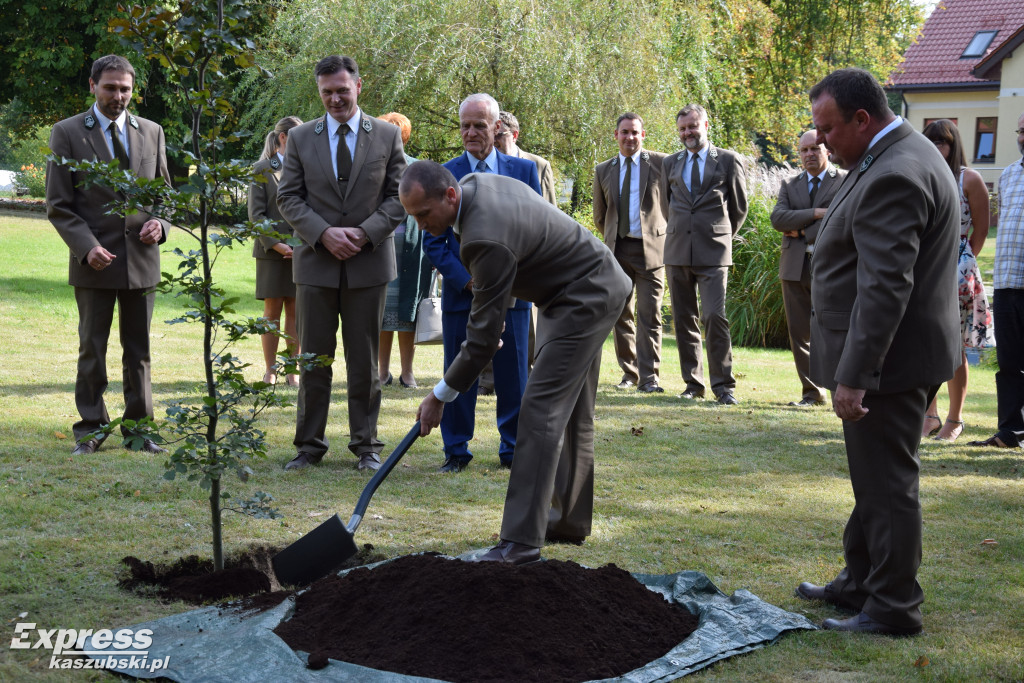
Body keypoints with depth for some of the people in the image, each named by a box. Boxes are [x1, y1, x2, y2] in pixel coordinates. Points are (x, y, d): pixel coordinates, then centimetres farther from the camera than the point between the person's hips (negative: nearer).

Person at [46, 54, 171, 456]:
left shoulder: (151, 132, 10)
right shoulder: (67, 133, 0)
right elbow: (58, 205, -3)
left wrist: (160, 223, -4)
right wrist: (87, 246, -16)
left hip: (142, 257, 3)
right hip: (94, 261, -3)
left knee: (139, 351, 8)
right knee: (92, 350, 3)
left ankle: (138, 429, 16)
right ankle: (90, 430, 13)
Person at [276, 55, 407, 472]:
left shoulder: (387, 136, 4)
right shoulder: (300, 138, 6)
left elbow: (399, 196, 2)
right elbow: (288, 198, 3)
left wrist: (364, 233, -12)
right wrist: (324, 233, -12)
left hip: (369, 262, 0)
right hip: (316, 261, 1)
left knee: (365, 360, 6)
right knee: (314, 358, 5)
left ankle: (366, 445, 14)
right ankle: (309, 445, 14)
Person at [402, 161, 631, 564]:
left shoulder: (487, 238, -32)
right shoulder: (474, 183, -3)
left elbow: (484, 334, -27)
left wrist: (441, 396, -19)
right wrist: (496, 314, 15)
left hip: (586, 299, -11)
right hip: (587, 290, 11)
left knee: (542, 408, -16)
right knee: (571, 413, 16)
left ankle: (521, 539, -17)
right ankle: (571, 521, 25)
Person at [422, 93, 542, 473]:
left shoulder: (523, 170, 6)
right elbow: (433, 242, 3)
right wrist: (467, 280, -10)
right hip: (460, 292, 0)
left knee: (513, 373, 5)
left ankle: (514, 450, 17)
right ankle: (456, 451, 15)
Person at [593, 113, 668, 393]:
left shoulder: (660, 163, 0)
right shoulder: (603, 171, 10)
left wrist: (659, 233, 8)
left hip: (651, 249, -3)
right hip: (617, 249, 4)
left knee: (650, 315, -7)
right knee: (621, 315, 7)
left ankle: (648, 377, -7)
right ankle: (629, 371, 18)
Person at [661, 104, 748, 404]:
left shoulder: (729, 161, 3)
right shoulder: (671, 163, 13)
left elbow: (739, 207, 10)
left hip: (713, 251, -4)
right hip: (677, 252, 4)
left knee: (714, 316, -13)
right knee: (683, 320, 5)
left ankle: (723, 384, -5)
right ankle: (693, 383, 14)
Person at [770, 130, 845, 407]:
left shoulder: (846, 181, 3)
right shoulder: (789, 185, 16)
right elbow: (777, 218, -1)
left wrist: (803, 232, -7)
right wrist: (815, 213, -12)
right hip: (795, 267, 4)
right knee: (799, 334, 5)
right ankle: (812, 392, 14)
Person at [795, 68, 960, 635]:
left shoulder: (894, 176, -22)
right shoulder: (898, 157, 12)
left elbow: (886, 288, -28)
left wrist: (854, 375, -27)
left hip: (891, 356, -11)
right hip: (888, 353, 11)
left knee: (886, 484, -2)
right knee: (874, 479, 19)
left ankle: (894, 609, 8)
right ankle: (861, 584, 32)